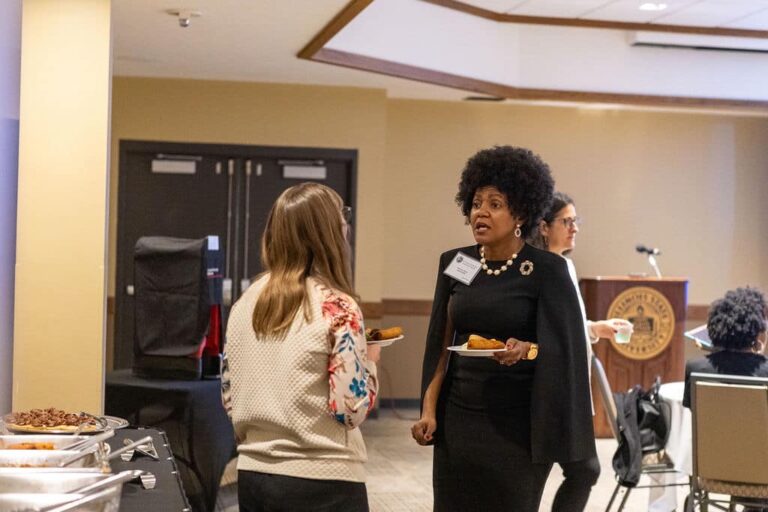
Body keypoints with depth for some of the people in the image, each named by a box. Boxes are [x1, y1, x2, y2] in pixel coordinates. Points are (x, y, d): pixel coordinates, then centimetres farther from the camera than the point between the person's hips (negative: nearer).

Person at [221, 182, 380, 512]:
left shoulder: (247, 302, 4)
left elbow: (229, 398, 8)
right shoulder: (337, 308, -13)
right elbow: (351, 410, -16)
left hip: (252, 476, 5)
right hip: (321, 484, -5)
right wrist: (368, 361, 1)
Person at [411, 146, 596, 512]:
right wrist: (429, 409, 0)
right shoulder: (454, 263, 5)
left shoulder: (546, 270, -7)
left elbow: (564, 348, -8)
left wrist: (526, 350, -27)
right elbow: (441, 345, 8)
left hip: (517, 422, -4)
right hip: (457, 417, 4)